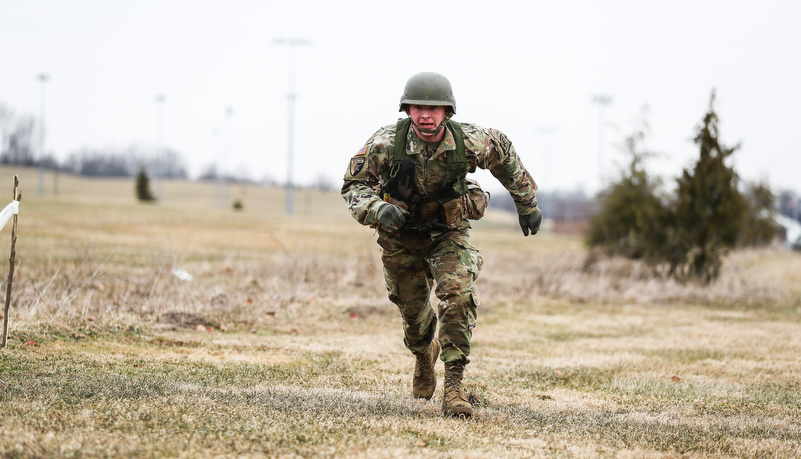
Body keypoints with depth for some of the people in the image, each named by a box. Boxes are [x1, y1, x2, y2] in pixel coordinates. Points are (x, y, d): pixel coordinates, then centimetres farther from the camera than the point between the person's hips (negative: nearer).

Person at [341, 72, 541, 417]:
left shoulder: (469, 142, -26)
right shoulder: (386, 143, -29)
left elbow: (504, 154, -4)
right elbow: (354, 185, -17)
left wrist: (527, 203, 5)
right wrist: (377, 209, -39)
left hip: (449, 232, -1)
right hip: (400, 236, 1)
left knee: (458, 296, -25)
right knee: (412, 309, 16)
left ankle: (453, 386, -20)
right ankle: (424, 355, 52)